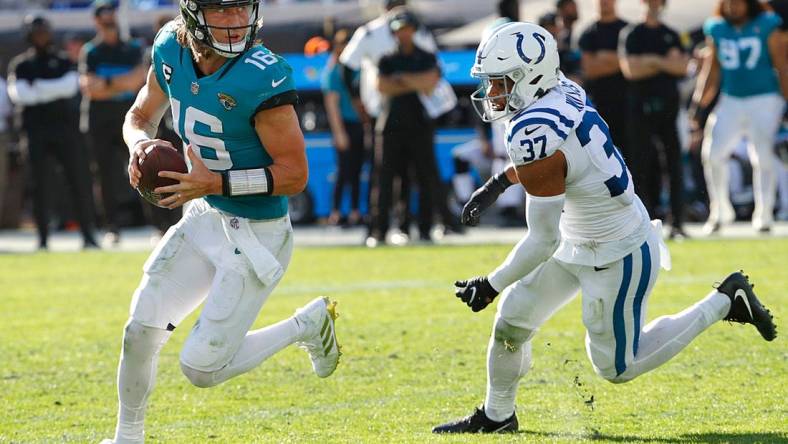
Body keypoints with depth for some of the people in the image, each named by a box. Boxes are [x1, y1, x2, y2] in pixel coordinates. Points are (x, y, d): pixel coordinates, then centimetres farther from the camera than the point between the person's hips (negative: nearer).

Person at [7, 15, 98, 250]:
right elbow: (19, 94, -7)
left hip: (65, 127, 1)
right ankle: (43, 238, 2)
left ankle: (88, 236, -5)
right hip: (36, 131, -1)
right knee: (40, 186, -2)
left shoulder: (64, 61, 13)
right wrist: (55, 91, -9)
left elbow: (70, 86, -5)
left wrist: (38, 88, -9)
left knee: (80, 181, -6)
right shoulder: (21, 65, 10)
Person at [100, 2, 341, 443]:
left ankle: (307, 326, 17)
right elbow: (142, 116, 13)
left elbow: (294, 175, -23)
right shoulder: (172, 51, -5)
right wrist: (140, 144, -10)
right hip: (204, 219, 6)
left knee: (201, 368, -5)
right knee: (141, 332, 4)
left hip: (257, 236, -6)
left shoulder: (262, 76, -26)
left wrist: (214, 183, -28)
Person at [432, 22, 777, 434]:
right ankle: (496, 416, 35)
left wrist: (491, 285, -15)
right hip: (581, 245, 9)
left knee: (616, 366, 11)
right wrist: (495, 185, 21)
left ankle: (724, 303, 16)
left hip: (619, 260, -9)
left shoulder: (534, 133, -32)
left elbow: (542, 241, -27)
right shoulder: (563, 91, -7)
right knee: (510, 323, 13)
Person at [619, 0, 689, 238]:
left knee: (674, 164, -4)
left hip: (669, 105, 2)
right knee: (642, 166, -2)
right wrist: (666, 63, -7)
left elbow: (682, 66, 4)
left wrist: (653, 61, -9)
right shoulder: (631, 34, 6)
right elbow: (630, 69, -6)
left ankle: (677, 223, -5)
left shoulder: (671, 35, 16)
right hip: (641, 106, -2)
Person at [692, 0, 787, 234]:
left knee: (763, 156, -10)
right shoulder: (717, 30, 7)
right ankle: (720, 211, 8)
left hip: (764, 100, -3)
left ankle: (763, 214, 1)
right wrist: (700, 101, 5)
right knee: (712, 153, -7)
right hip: (731, 100, 3)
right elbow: (713, 68, 13)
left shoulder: (767, 26, -3)